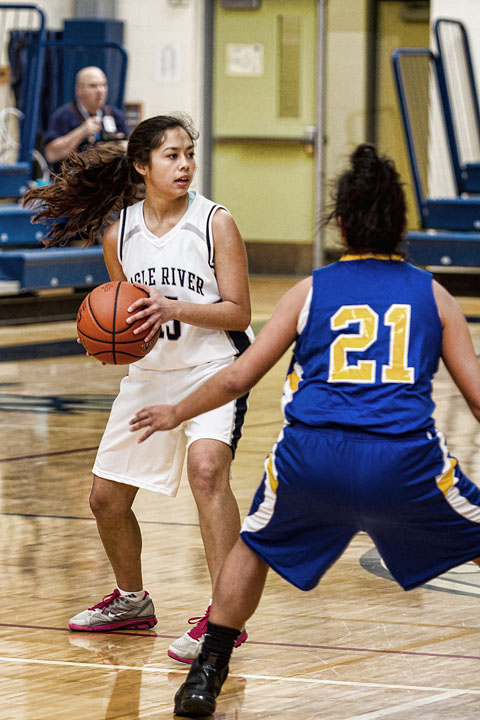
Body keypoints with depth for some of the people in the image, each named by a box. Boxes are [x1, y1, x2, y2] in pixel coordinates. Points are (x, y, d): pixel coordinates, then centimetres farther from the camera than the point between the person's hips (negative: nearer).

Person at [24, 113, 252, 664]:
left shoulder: (215, 223, -12)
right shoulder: (119, 233, 0)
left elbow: (239, 313, -13)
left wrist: (176, 309, -27)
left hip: (213, 367, -6)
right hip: (150, 371, 6)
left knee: (207, 467, -31)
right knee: (106, 496, 10)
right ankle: (131, 600, 37)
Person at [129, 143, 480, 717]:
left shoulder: (310, 293, 14)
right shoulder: (432, 297, 14)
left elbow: (237, 379, 16)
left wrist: (177, 413, 33)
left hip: (311, 455, 1)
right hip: (405, 456, -1)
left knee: (254, 545, 29)